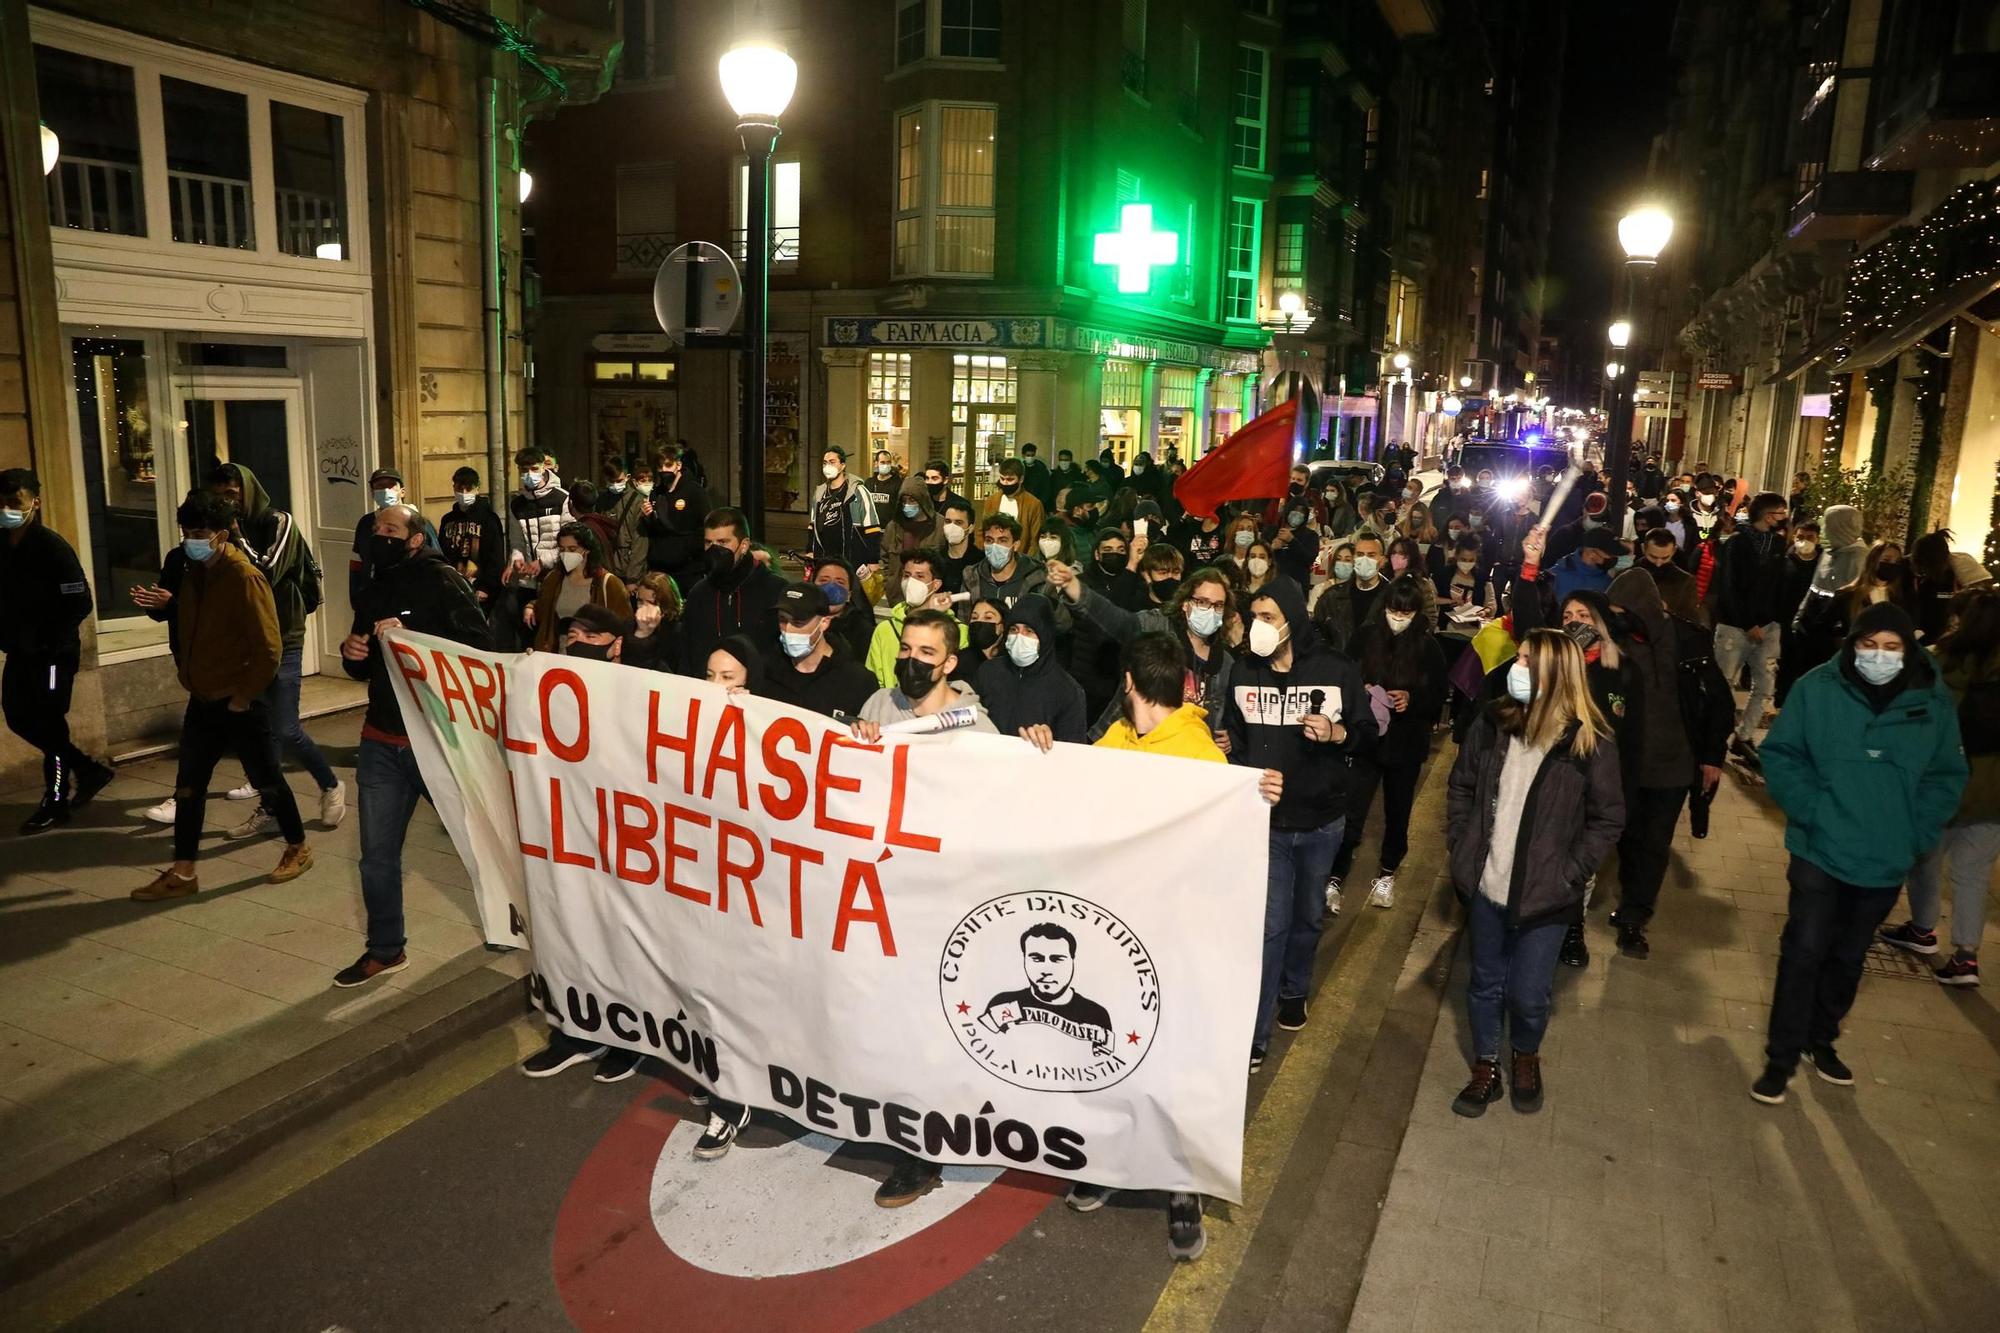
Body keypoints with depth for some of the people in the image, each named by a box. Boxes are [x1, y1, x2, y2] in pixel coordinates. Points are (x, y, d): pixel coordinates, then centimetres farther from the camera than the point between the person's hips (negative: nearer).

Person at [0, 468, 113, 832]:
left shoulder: (51, 546, -15)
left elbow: (79, 603, -16)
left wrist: (49, 642, -16)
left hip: (53, 652, -7)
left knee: (48, 723, 0)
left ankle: (55, 802, 13)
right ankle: (88, 770, 27)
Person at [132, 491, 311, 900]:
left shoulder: (244, 577, -19)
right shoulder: (194, 571, 6)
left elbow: (269, 649, -21)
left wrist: (243, 696, -16)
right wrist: (186, 673, 13)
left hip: (239, 704, -7)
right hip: (202, 702, 7)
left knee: (266, 781, 6)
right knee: (188, 787, 9)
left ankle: (298, 848, 25)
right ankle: (181, 873, 17)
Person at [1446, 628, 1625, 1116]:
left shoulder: (1590, 742, -12)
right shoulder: (1492, 723, -3)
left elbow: (1608, 818, -5)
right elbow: (1461, 788, 8)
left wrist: (1568, 873, -10)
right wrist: (1461, 848, 1)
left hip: (1542, 894, -3)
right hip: (1485, 886, 3)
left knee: (1528, 993, 7)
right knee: (1485, 983, 15)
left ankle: (1527, 1058, 38)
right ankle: (1486, 1068, 36)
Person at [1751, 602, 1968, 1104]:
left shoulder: (1934, 703, -5)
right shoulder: (1817, 688, -11)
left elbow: (1947, 778, 4)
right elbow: (1780, 755, -5)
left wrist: (1916, 834, -7)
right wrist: (1811, 810, -16)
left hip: (1887, 861, 3)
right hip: (1821, 850, -2)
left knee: (1848, 958, 17)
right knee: (1804, 951, -2)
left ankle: (1821, 1039, 36)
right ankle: (1782, 1057, 9)